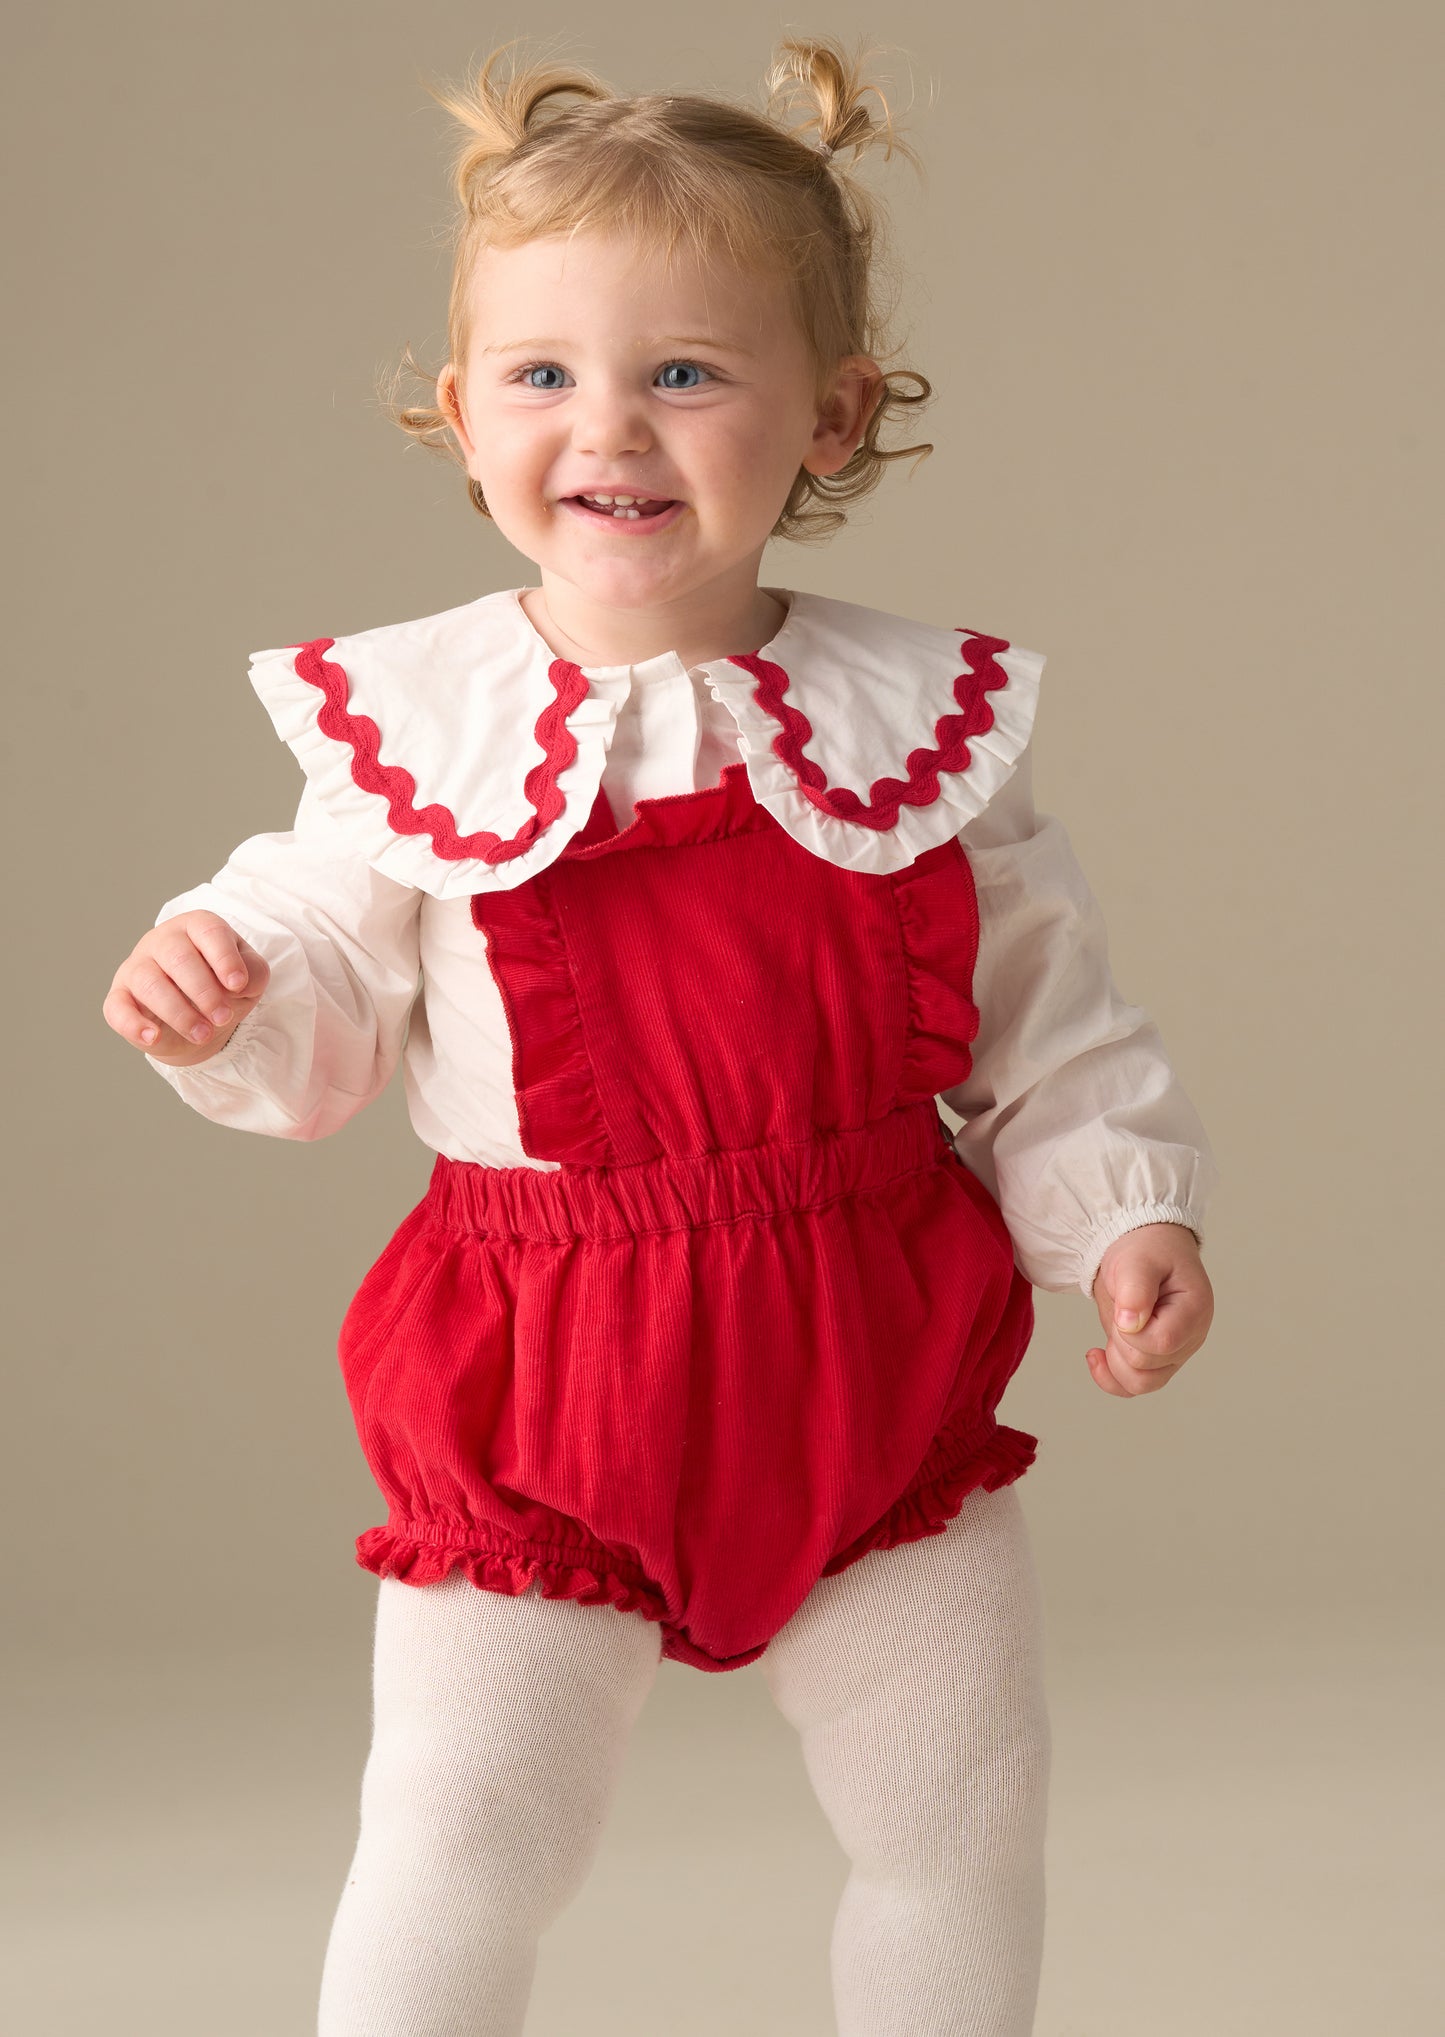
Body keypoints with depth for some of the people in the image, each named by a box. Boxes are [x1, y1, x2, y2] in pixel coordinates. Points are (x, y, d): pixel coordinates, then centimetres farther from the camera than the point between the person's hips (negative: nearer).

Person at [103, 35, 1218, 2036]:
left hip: (877, 1369, 2)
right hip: (539, 1388, -1)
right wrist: (222, 996, -22)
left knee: (964, 1832, 14)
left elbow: (1047, 1027, 3)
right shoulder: (414, 728, -7)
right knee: (454, 1851, -1)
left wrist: (1130, 1214, -9)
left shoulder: (918, 722, -3)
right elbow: (329, 1015, -1)